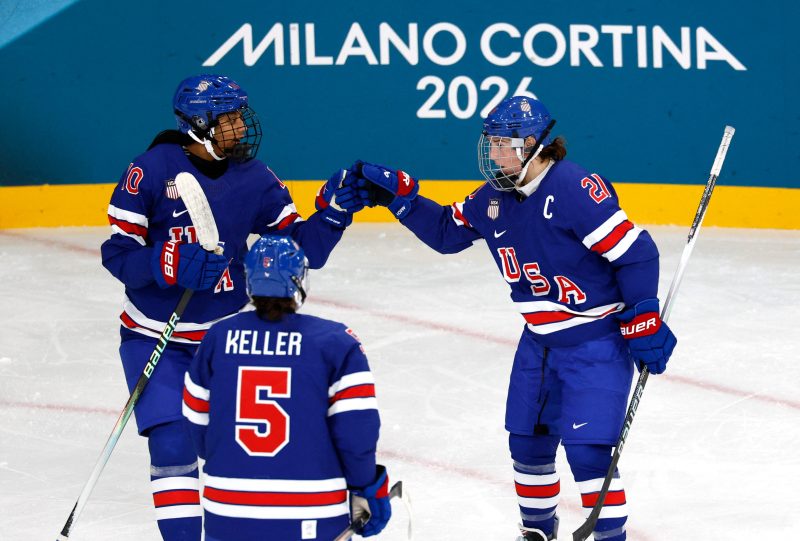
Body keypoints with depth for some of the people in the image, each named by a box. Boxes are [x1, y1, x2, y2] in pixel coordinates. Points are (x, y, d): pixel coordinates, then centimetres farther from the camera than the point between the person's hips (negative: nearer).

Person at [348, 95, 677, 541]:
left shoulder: (575, 189, -24)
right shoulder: (494, 197, 3)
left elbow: (635, 253, -23)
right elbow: (448, 231, 18)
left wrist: (644, 322, -21)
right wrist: (399, 195, 6)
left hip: (597, 341, -8)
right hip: (540, 339, 8)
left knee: (588, 451, -13)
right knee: (528, 442, 15)